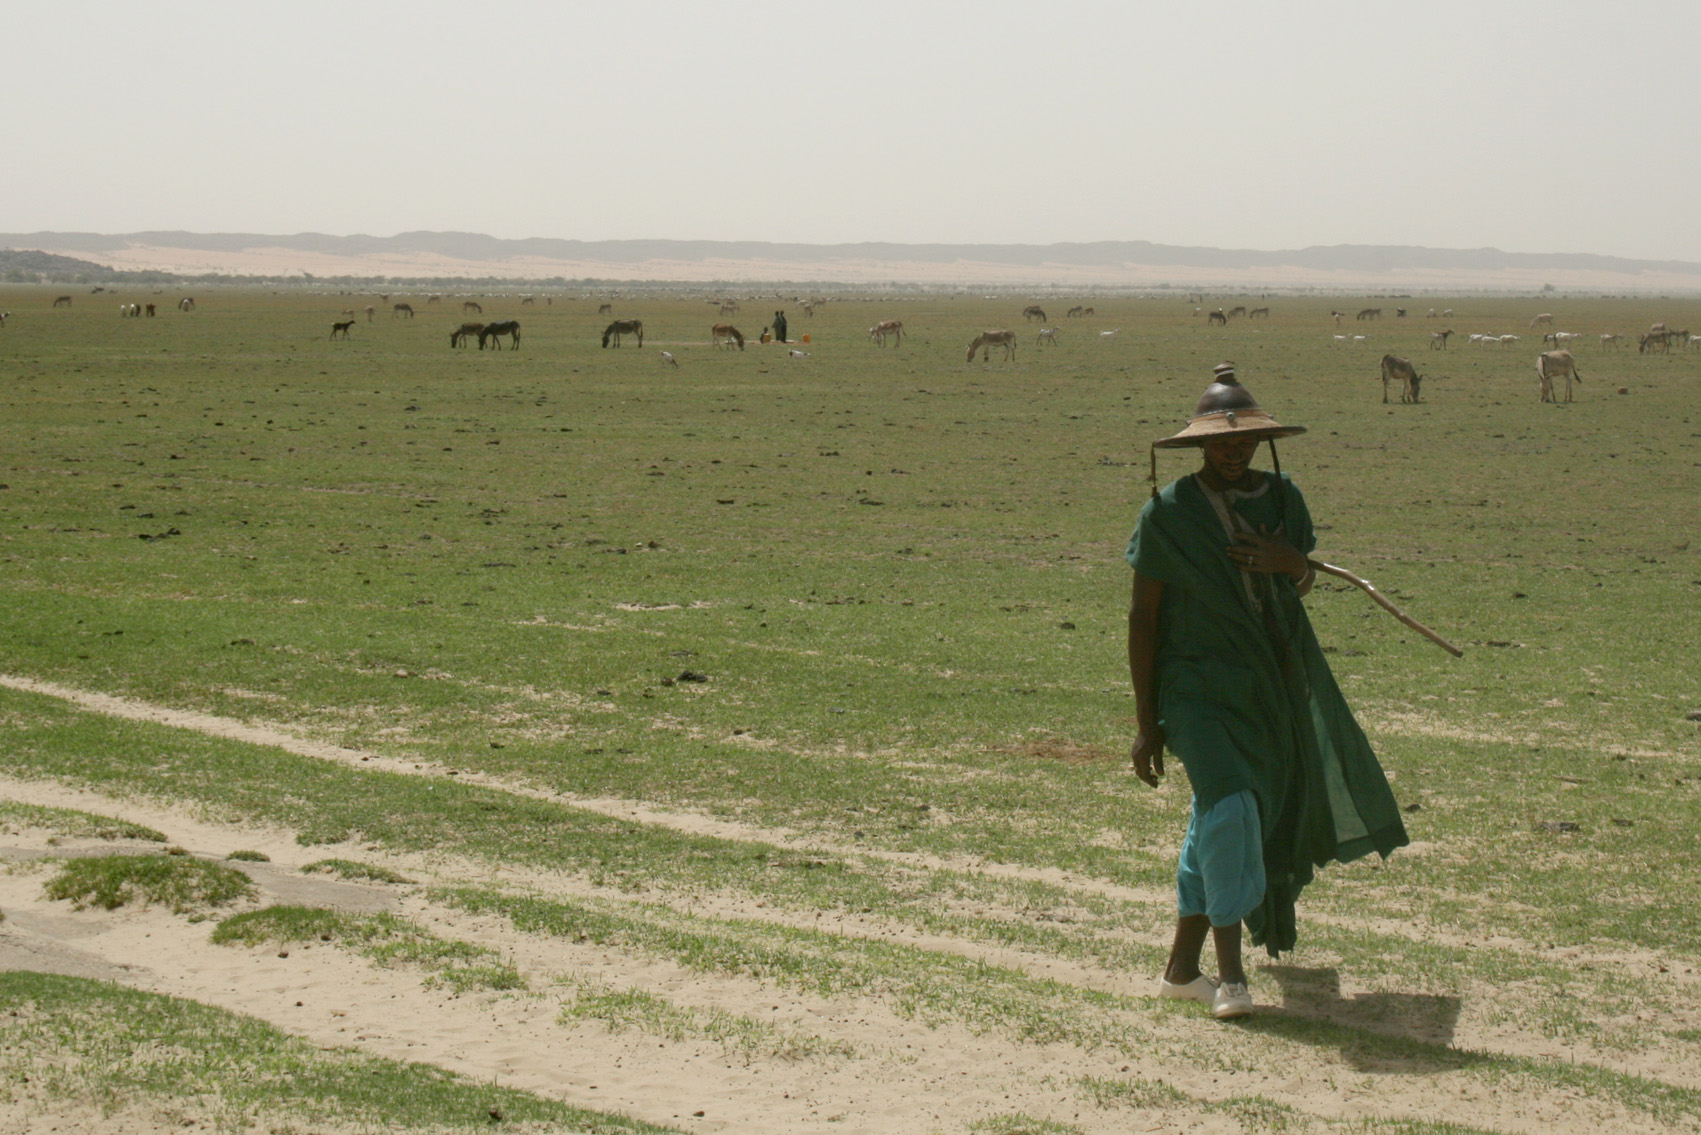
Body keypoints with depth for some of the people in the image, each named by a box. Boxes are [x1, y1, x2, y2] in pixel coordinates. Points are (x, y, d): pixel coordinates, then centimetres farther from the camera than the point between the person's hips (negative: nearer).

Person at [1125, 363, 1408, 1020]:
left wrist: (1286, 561, -8)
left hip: (1271, 685, 5)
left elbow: (1303, 579, 19)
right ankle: (1230, 974, -15)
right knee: (1229, 808, -21)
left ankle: (1182, 967, 22)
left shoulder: (1281, 497, 6)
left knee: (1213, 822, 11)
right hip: (1198, 685, -5)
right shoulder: (1169, 511, -7)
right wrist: (1146, 720, -7)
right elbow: (1143, 616, -5)